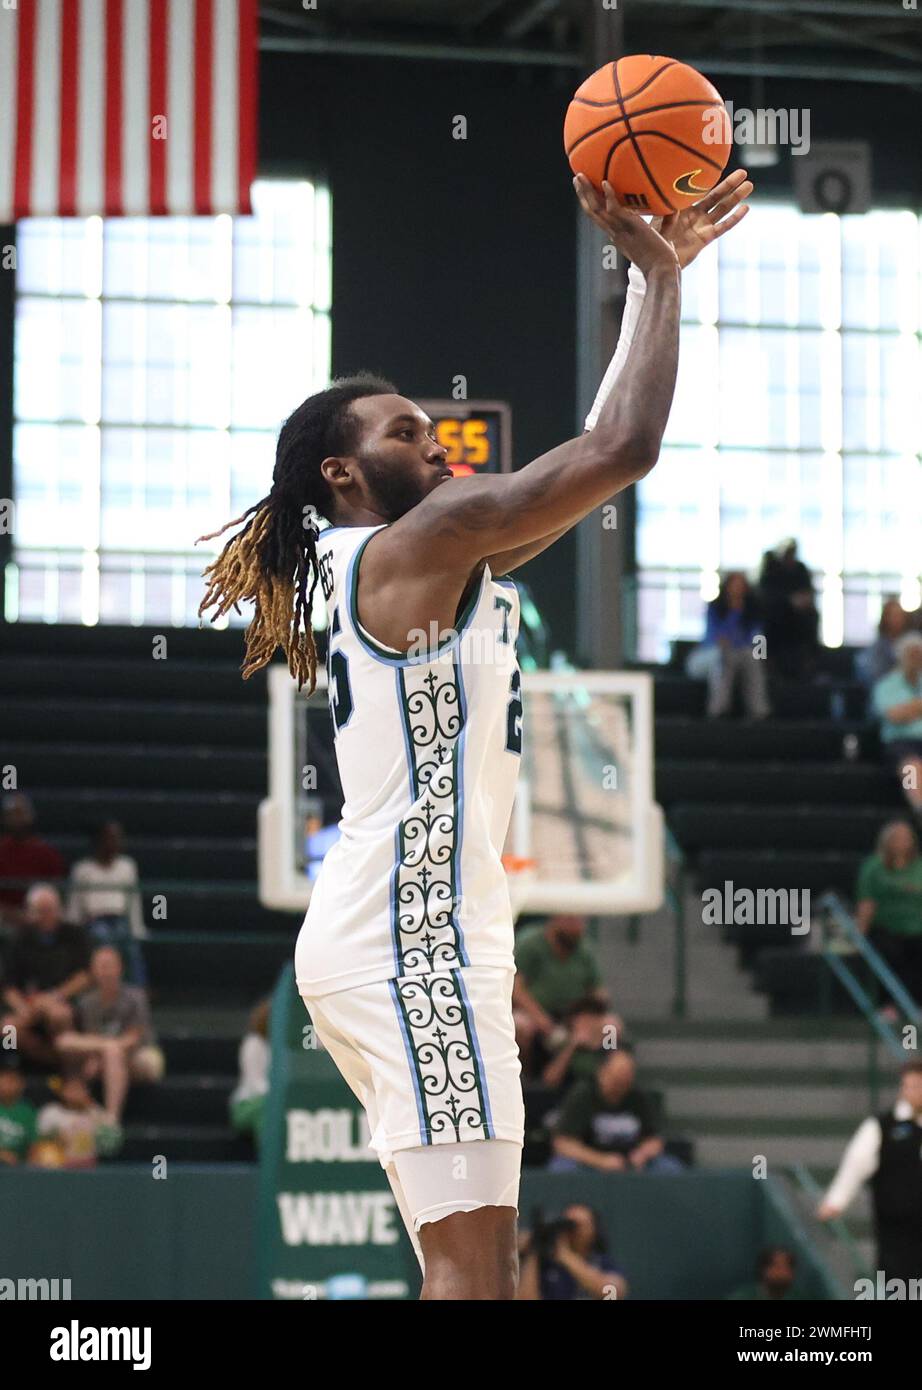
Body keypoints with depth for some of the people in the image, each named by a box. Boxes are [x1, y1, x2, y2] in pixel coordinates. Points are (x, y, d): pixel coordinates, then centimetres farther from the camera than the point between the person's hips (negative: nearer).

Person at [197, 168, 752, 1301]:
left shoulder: (435, 561, 21)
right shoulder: (415, 543, -8)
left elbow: (597, 457, 25)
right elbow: (621, 449, -15)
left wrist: (656, 276, 23)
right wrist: (658, 274, -3)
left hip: (404, 940, 11)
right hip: (410, 940, -11)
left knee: (469, 1265, 11)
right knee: (475, 1261, -17)